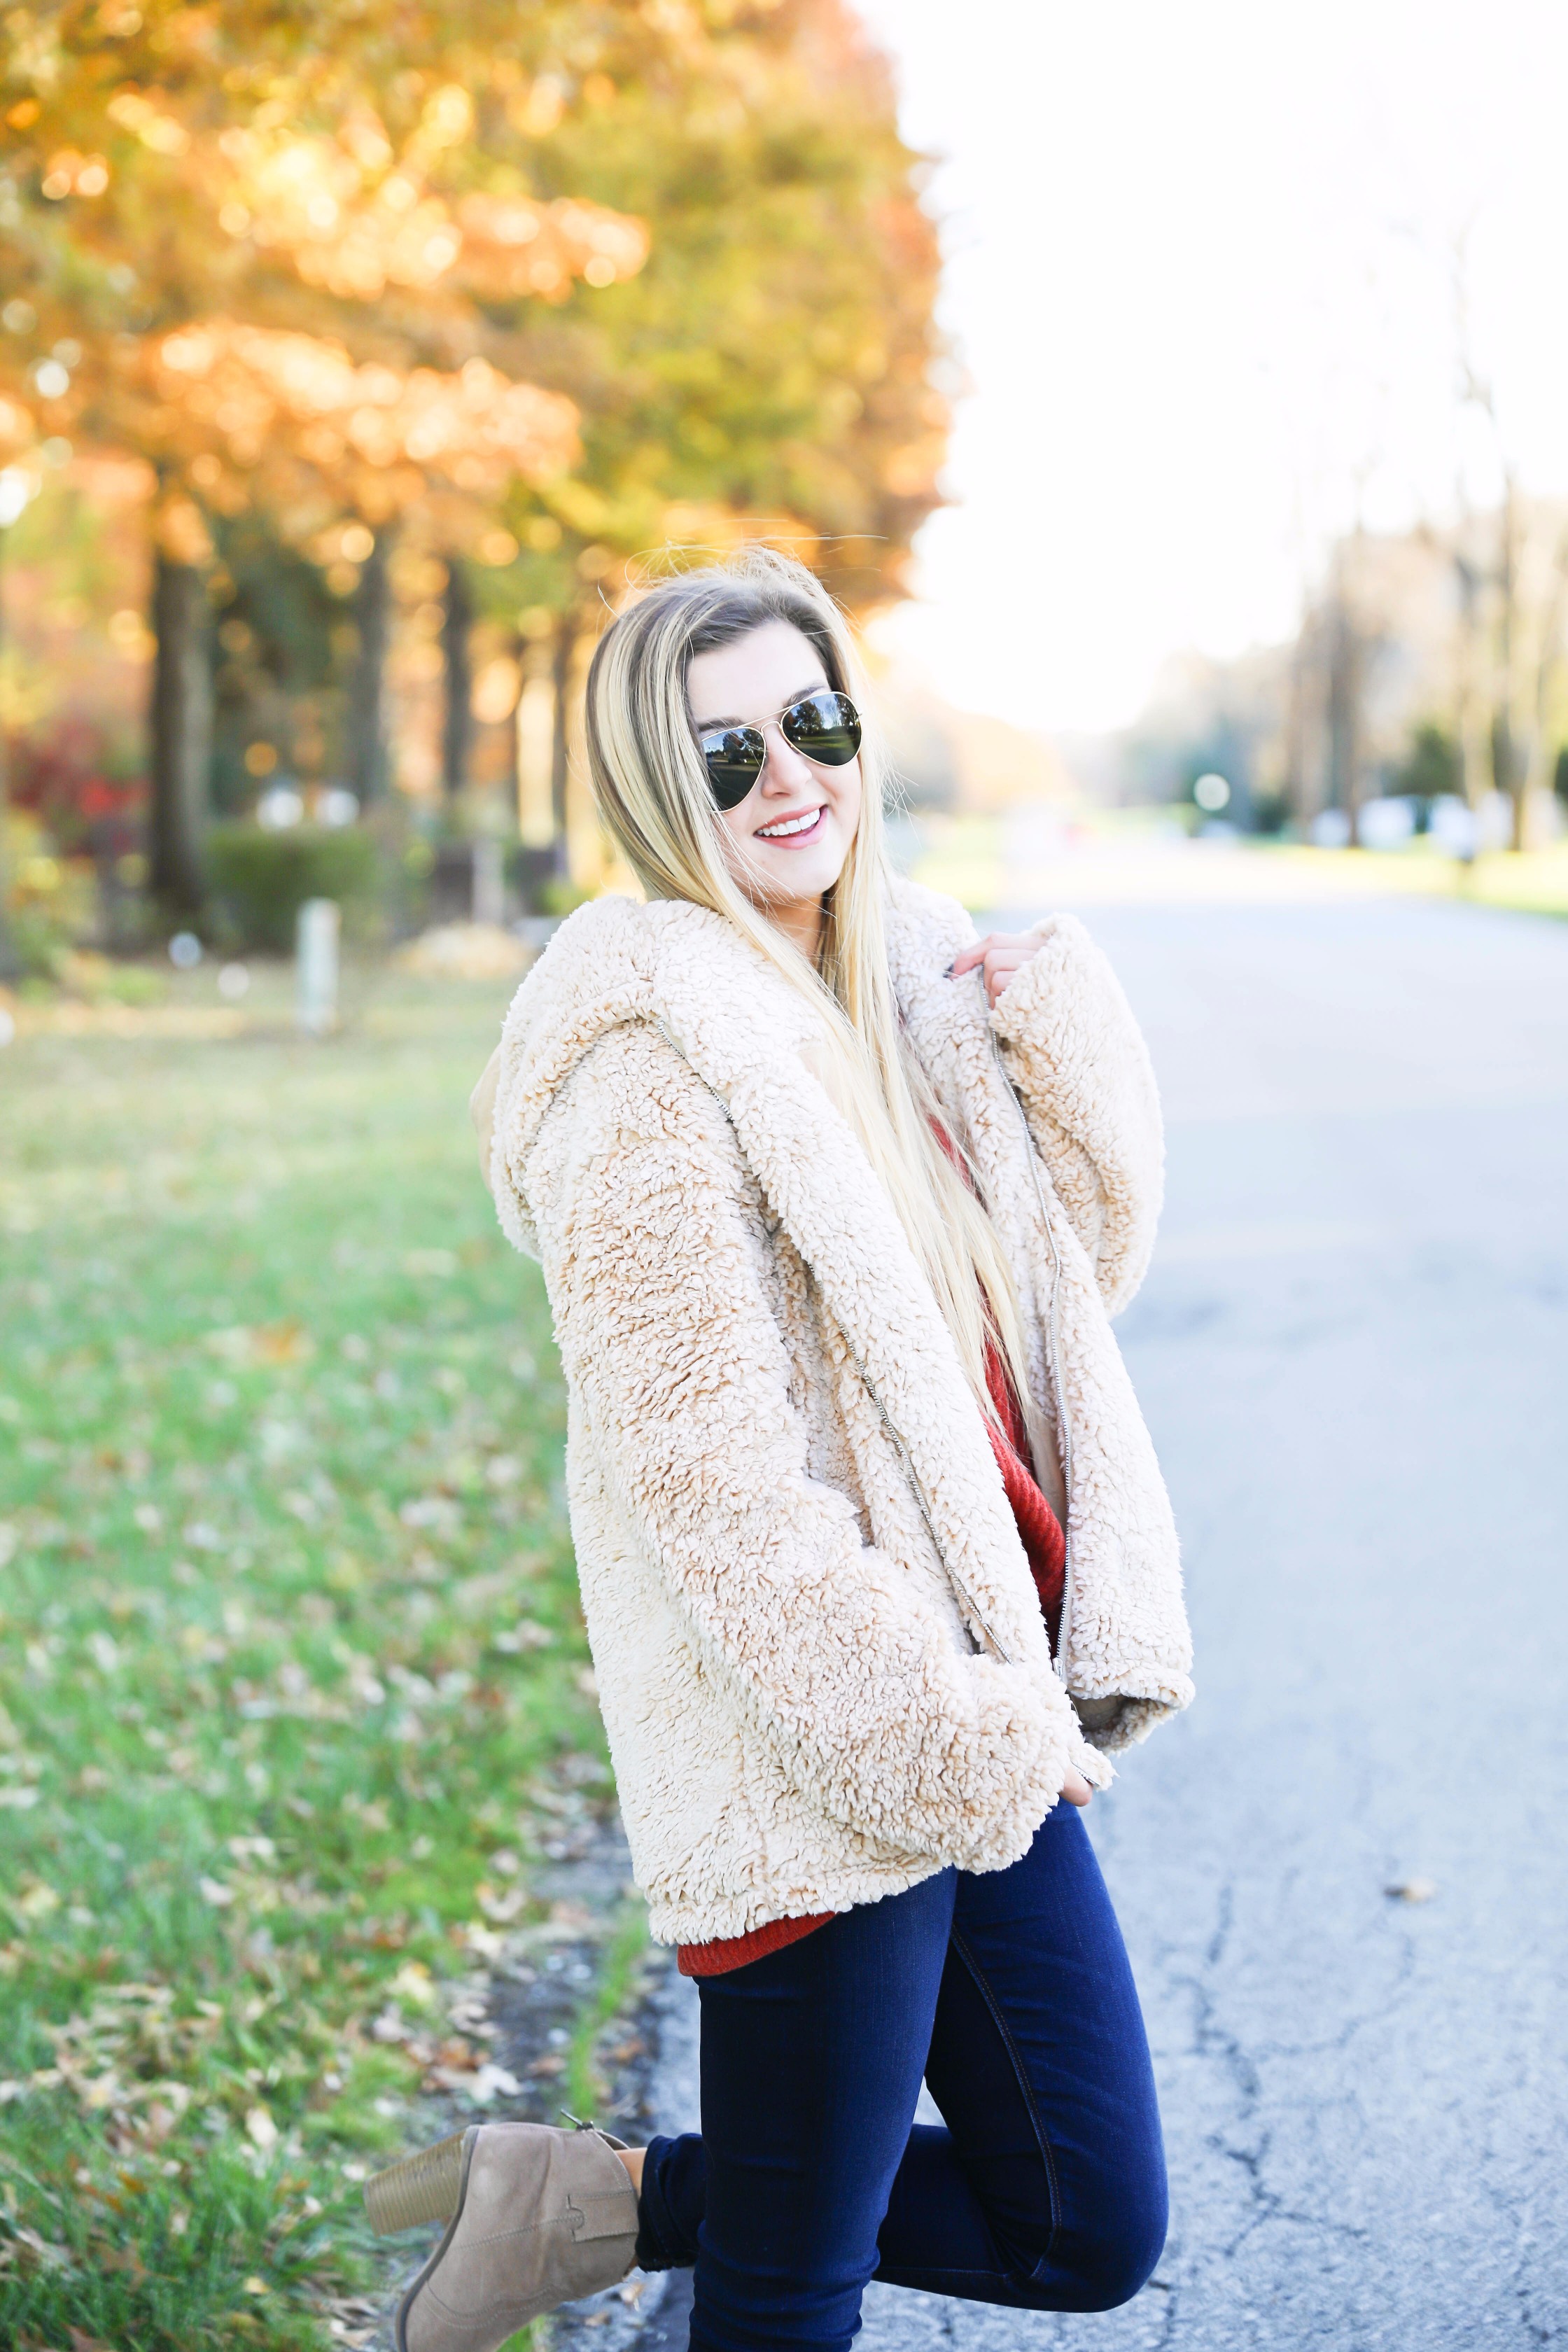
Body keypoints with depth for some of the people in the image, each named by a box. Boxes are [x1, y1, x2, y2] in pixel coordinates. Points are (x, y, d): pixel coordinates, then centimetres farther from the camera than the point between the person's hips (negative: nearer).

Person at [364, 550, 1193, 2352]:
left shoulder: (903, 986, 9)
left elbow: (1079, 1277, 17)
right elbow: (710, 1477, -19)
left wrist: (1073, 1049, 1)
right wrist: (949, 1736, -17)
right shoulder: (652, 1057, -16)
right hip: (812, 1763, -8)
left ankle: (597, 2203, 22)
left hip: (984, 1716, 8)